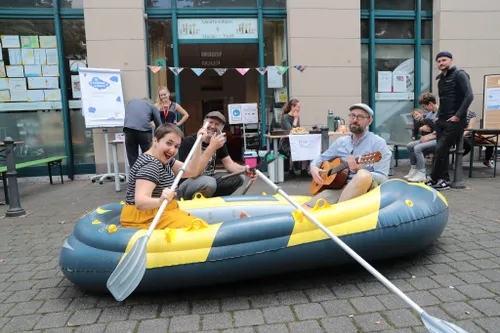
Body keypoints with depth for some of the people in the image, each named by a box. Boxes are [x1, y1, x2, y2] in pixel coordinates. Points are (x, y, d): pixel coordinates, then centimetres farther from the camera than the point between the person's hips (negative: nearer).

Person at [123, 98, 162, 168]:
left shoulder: (131, 102, 33)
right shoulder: (152, 106, 23)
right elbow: (159, 125, 20)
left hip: (129, 130, 2)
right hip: (144, 130, -2)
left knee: (132, 159, 9)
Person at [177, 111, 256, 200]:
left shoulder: (219, 142, 2)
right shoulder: (189, 141, -20)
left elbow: (229, 163, -2)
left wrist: (245, 169, -24)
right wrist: (211, 147, -39)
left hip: (209, 179, 7)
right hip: (187, 184, -7)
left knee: (239, 177, -5)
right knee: (208, 182, -37)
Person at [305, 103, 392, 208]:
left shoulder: (378, 143, 1)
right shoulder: (341, 142, 17)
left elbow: (382, 178, -6)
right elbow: (321, 158, 26)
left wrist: (359, 170, -23)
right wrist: (314, 167, 2)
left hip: (366, 188, -3)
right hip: (338, 186, 3)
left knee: (364, 176, -42)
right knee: (305, 210, -24)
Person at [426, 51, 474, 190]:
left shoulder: (459, 74, -6)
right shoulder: (441, 79, 16)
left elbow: (469, 96, -15)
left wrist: (458, 115, -18)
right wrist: (438, 116, 12)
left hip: (454, 122, -7)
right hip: (441, 121, 7)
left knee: (440, 150, -8)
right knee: (442, 151, 7)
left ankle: (434, 179, 2)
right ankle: (444, 180, 15)